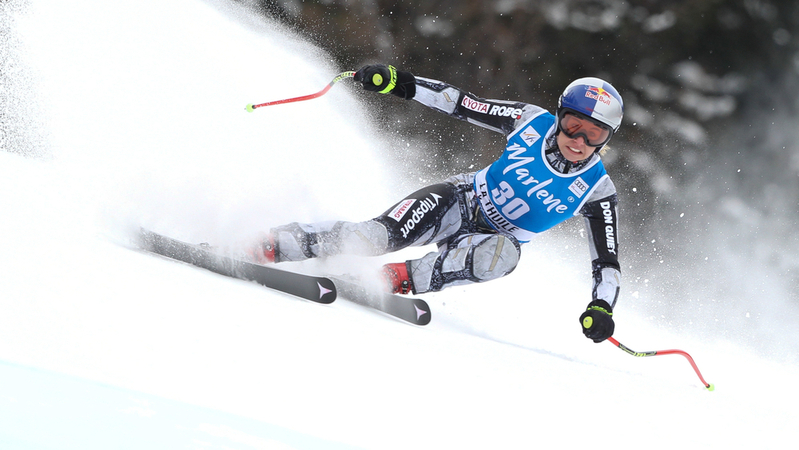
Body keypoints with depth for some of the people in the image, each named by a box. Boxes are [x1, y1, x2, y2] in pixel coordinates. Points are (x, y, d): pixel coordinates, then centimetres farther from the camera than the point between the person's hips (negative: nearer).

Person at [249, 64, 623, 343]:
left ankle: (401, 279, -29)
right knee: (381, 235, -27)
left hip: (499, 236, 0)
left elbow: (607, 261, -12)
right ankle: (271, 245, -21)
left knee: (502, 255, -39)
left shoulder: (597, 190, -15)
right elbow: (459, 103, -7)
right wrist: (400, 83, -19)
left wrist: (601, 307, -31)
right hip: (464, 201, 0)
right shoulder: (532, 121, -13)